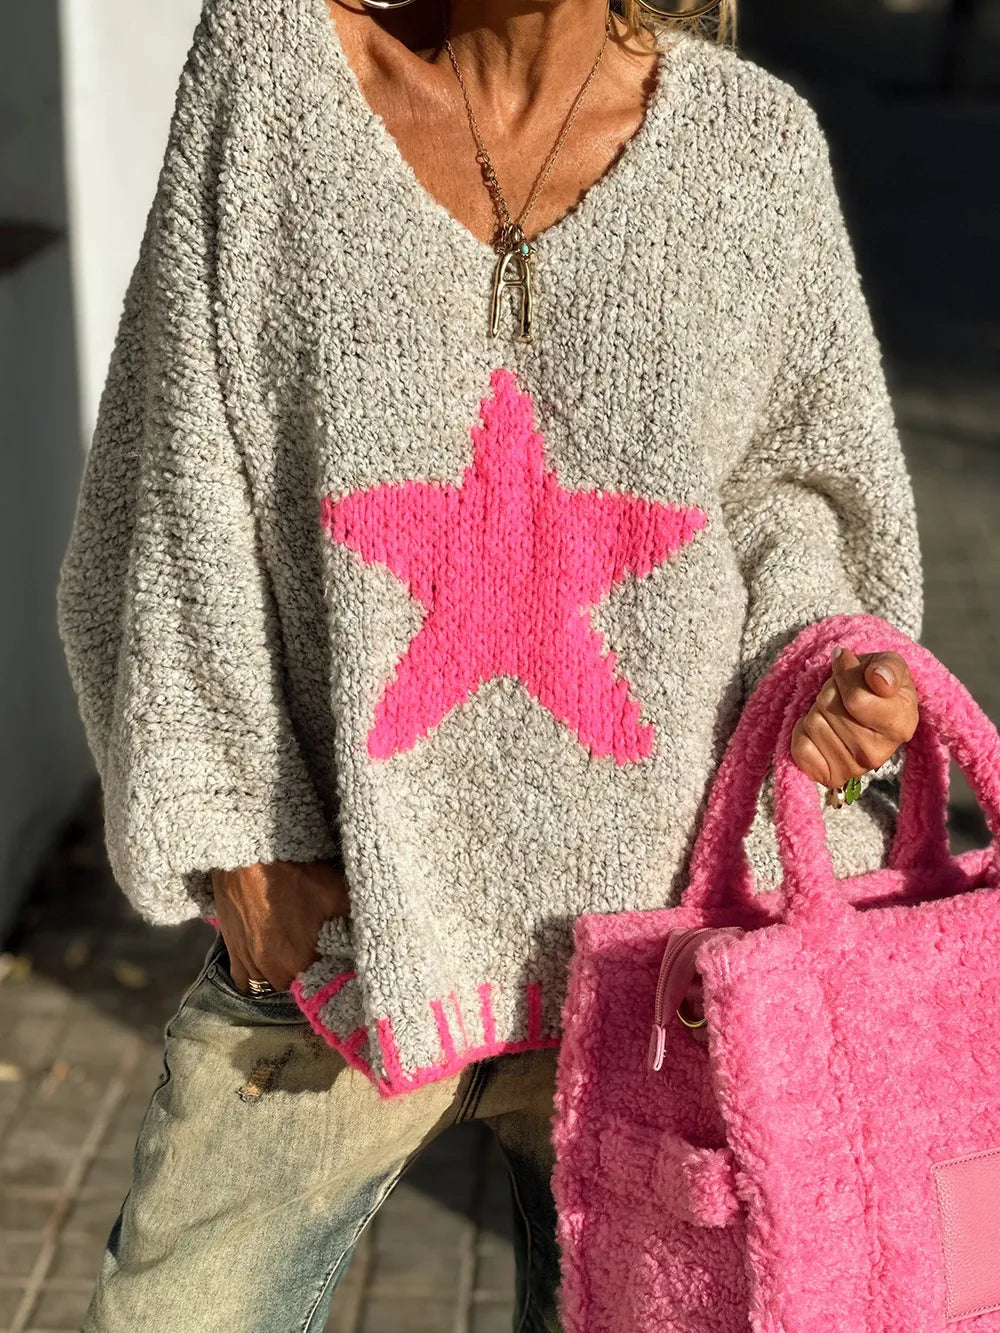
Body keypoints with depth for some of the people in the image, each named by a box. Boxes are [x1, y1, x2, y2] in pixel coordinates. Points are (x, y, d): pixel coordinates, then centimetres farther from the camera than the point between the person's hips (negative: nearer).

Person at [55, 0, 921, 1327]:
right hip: (334, 919, 0)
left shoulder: (755, 140, -3)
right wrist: (237, 826, -7)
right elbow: (180, 488, -4)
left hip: (650, 921, 1)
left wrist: (817, 665, -11)